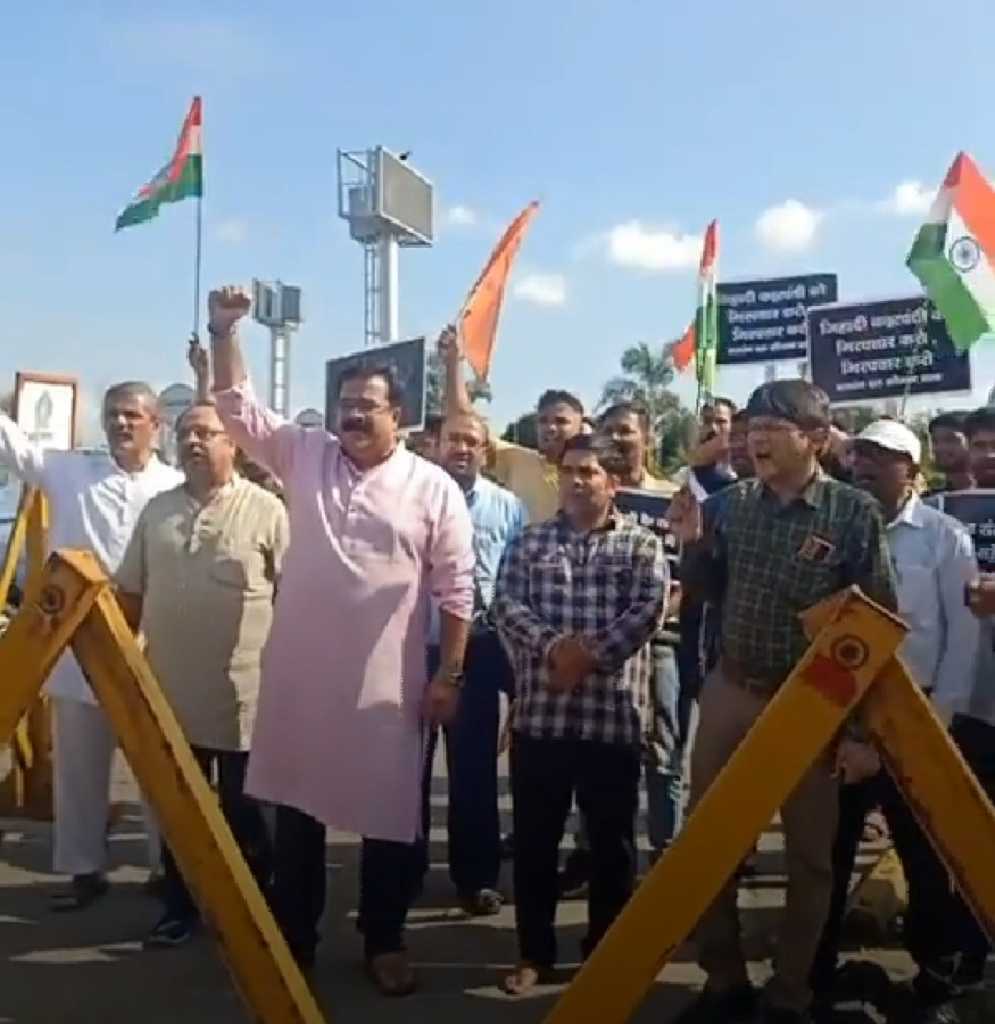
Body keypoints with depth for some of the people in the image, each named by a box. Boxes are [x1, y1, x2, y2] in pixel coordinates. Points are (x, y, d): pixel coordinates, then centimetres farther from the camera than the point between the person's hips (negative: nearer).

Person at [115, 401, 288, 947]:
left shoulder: (266, 510, -6)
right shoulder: (157, 511, 9)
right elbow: (130, 594, 15)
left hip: (244, 694, -4)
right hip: (170, 690, 4)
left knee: (242, 810, 9)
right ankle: (179, 907, 29)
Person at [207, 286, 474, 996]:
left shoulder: (433, 488, -4)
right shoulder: (305, 456, 5)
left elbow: (456, 588, -4)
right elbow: (238, 407, 4)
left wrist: (449, 674, -6)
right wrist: (224, 331, -10)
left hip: (388, 683, -2)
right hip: (301, 674, 3)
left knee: (391, 814, 8)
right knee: (296, 807, 13)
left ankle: (384, 941, 26)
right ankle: (294, 936, 30)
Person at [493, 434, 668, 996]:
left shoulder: (643, 544, 4)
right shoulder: (530, 541, 10)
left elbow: (649, 610, -8)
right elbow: (507, 603, -1)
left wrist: (590, 654, -17)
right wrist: (553, 646, -18)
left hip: (614, 712, -1)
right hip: (540, 712, 2)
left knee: (612, 841, 10)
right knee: (535, 839, 9)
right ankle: (535, 951, 24)